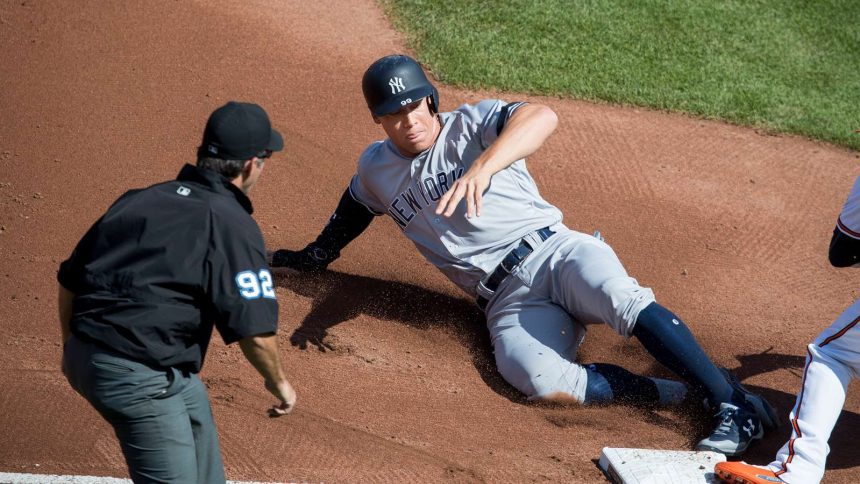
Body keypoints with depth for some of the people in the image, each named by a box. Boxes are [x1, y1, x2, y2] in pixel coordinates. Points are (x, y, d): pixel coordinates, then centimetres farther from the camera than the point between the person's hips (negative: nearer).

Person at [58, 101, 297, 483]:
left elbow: (69, 280, 16)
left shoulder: (138, 199, 11)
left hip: (84, 355, 9)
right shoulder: (233, 224, -10)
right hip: (139, 377, -9)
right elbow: (255, 331, -15)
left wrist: (73, 348, 30)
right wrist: (278, 382, 4)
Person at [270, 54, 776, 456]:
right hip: (508, 301, 3)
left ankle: (736, 405, -35)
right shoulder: (376, 169, 16)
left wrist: (482, 166, -38)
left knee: (626, 301, -36)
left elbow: (542, 117, -22)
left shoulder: (470, 125, 0)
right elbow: (348, 219, 38)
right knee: (542, 382, -31)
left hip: (554, 251, -2)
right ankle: (681, 394, -23)